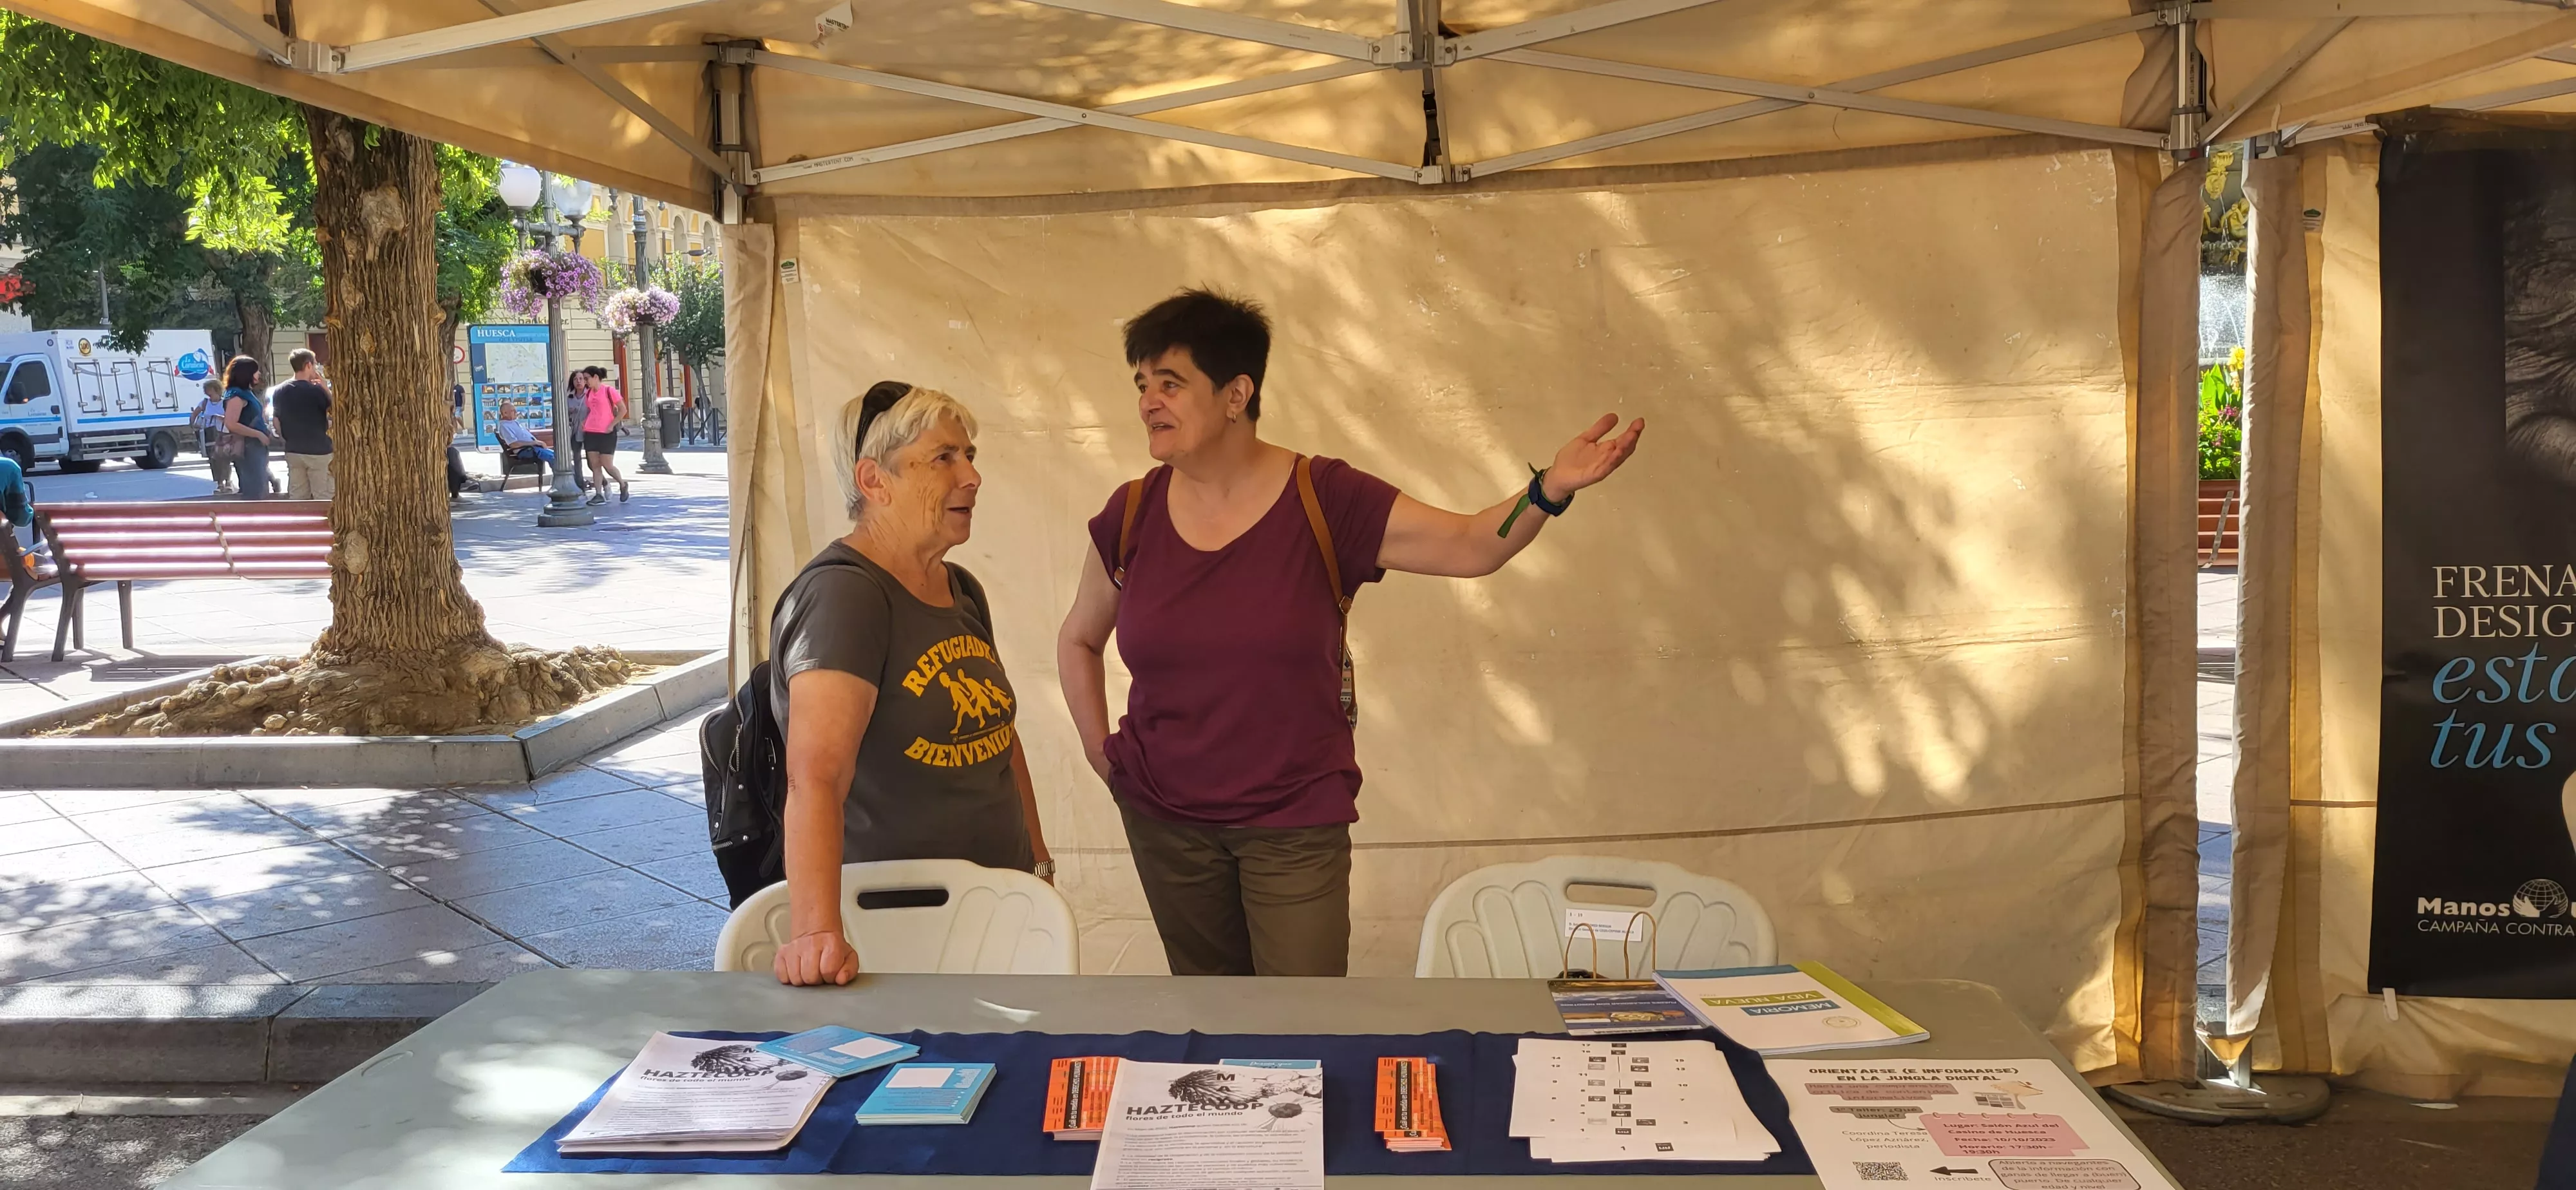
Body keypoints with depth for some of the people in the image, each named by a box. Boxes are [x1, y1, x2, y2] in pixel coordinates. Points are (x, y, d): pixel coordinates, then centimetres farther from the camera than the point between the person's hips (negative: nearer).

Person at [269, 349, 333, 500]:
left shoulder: (279, 391, 3)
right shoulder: (316, 390, -14)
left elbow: (277, 422, 10)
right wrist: (325, 387, -3)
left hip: (293, 452, 5)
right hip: (319, 451, -5)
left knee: (297, 497, 10)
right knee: (322, 497, 0)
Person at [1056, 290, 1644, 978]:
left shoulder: (1326, 501, -10)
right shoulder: (1130, 518, -1)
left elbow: (1470, 546, -15)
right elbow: (1079, 639, 16)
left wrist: (1550, 489, -33)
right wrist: (1098, 747, 8)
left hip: (1297, 824, -3)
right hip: (1166, 822, 3)